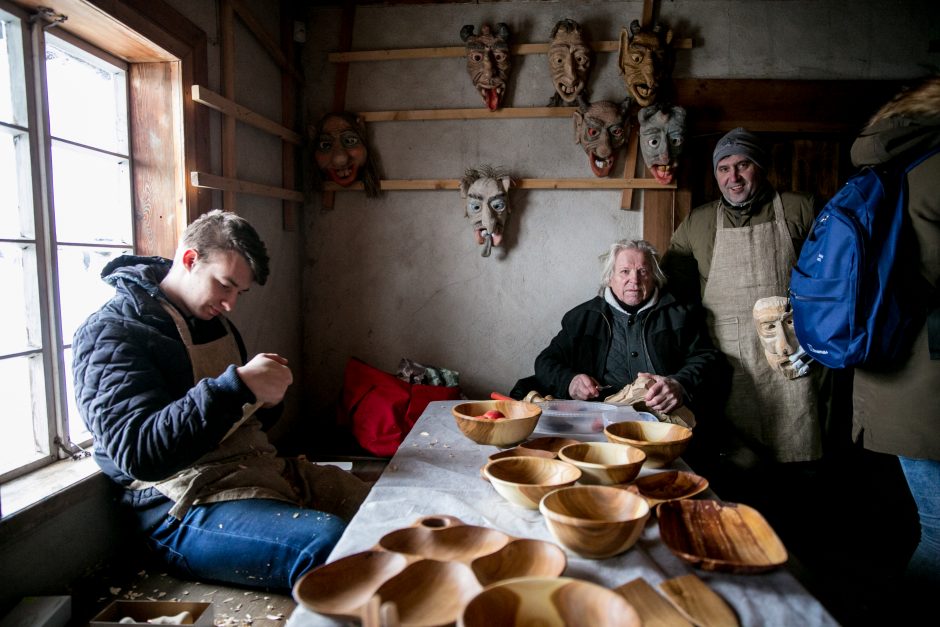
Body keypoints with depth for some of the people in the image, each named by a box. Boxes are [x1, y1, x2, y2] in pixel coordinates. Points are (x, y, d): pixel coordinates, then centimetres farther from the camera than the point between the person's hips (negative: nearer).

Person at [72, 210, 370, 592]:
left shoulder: (215, 321, 16)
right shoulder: (111, 333, -9)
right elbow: (139, 452, -23)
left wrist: (265, 402, 0)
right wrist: (237, 385, -29)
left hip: (260, 467, 8)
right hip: (186, 505, -8)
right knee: (329, 542, -31)